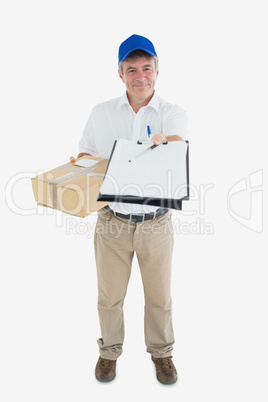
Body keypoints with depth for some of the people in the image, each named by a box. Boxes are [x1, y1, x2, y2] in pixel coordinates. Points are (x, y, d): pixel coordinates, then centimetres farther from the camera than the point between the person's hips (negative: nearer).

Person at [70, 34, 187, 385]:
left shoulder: (173, 113, -2)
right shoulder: (101, 113, 3)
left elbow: (175, 140, -23)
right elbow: (87, 155, 10)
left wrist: (163, 142, -46)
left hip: (156, 222, -1)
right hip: (112, 220, 1)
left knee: (159, 296, 13)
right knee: (110, 295, 13)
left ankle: (161, 352, 38)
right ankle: (109, 350, 38)